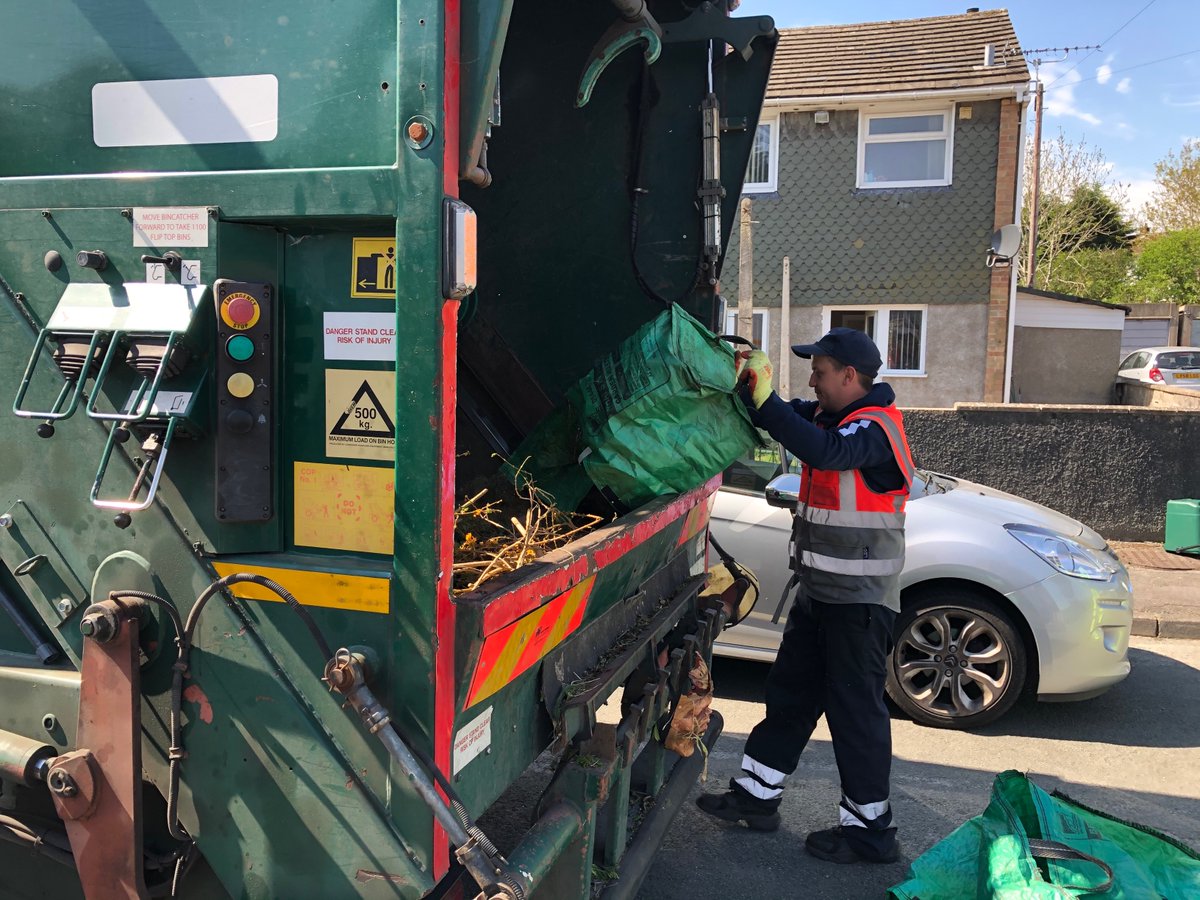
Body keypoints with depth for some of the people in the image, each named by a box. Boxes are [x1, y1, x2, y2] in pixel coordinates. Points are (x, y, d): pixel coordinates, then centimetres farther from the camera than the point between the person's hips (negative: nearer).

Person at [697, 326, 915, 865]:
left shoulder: (875, 427, -19)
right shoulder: (830, 415, 9)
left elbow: (827, 451, -37)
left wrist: (765, 399, -38)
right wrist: (746, 384, -9)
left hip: (859, 600, -9)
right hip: (820, 591, 9)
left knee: (855, 709, 1)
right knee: (789, 694, 16)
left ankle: (869, 829, 15)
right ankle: (755, 796, 29)